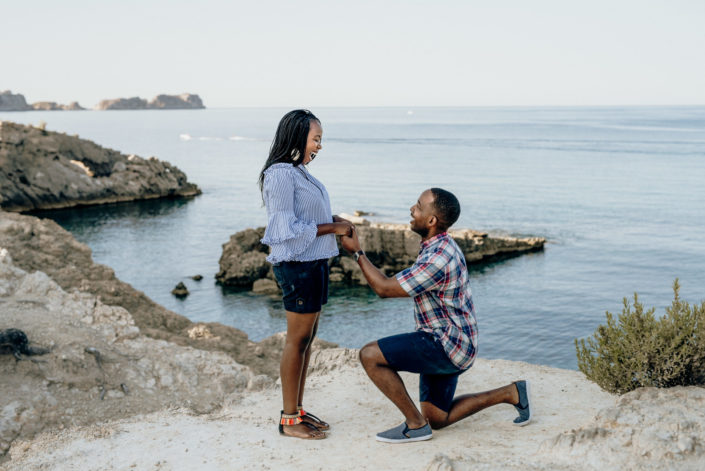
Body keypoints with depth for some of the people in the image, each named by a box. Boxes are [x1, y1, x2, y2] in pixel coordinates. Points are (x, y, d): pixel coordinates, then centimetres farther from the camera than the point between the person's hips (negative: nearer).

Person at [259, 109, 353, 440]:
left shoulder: (298, 172, 14)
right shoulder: (280, 175, -16)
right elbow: (287, 227, -20)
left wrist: (335, 220, 4)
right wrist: (332, 228, -16)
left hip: (314, 263, 10)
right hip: (297, 265, -10)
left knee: (307, 337, 14)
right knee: (298, 340, -3)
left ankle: (297, 410, 24)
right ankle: (289, 420, 7)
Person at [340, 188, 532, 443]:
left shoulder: (437, 259, -25)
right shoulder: (443, 246, 8)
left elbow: (385, 288, -19)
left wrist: (357, 252, -10)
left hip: (445, 345, -10)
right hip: (449, 345, 10)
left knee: (369, 355, -15)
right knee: (436, 420, 17)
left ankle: (415, 424, -5)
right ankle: (511, 393, 19)